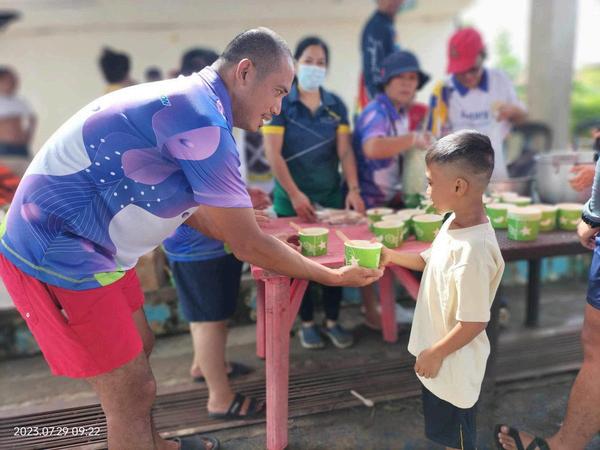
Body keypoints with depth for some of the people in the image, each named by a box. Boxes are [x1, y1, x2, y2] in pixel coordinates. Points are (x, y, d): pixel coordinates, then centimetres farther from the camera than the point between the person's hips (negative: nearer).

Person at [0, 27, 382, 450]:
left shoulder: (187, 101, 7)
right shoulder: (202, 119, -25)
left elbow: (192, 206, 17)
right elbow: (247, 244, -19)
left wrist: (269, 247, 17)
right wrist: (332, 276, -5)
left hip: (80, 243, 10)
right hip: (57, 251, -10)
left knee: (138, 347, 23)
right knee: (133, 389, 0)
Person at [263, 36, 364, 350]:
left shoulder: (336, 105, 5)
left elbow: (344, 151, 2)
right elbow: (273, 154, -12)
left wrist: (353, 189, -11)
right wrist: (295, 195, -18)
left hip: (331, 195, 3)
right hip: (292, 198, -3)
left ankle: (333, 321, 23)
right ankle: (307, 323, 22)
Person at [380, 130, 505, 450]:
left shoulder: (473, 250, -34)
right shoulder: (454, 222, -6)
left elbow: (474, 322, -27)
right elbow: (431, 260, 13)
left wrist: (436, 353, -16)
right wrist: (392, 256, 4)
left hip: (453, 361, -8)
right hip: (436, 347, 8)